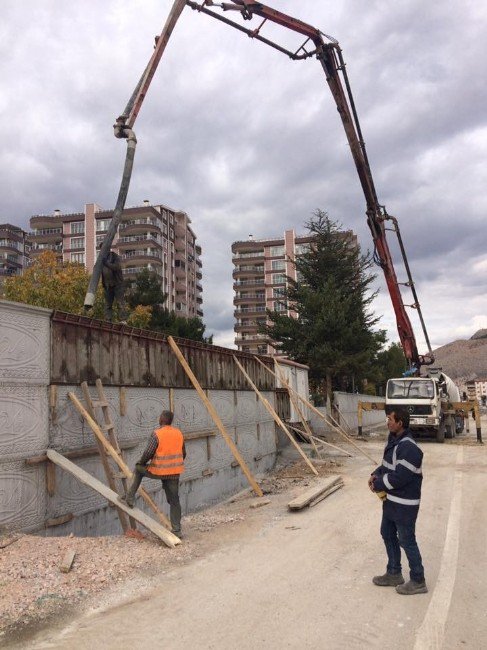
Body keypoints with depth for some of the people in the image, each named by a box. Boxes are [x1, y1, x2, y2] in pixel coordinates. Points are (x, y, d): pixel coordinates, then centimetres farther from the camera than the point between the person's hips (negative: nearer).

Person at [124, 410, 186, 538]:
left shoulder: (157, 434, -13)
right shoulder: (178, 433, 6)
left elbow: (148, 453, -15)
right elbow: (183, 453, 13)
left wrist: (141, 462, 5)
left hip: (159, 471, -4)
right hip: (175, 472, 4)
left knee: (138, 470, 24)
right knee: (174, 501, 10)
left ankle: (130, 498, 23)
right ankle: (176, 530, 10)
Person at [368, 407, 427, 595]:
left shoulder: (409, 448, -26)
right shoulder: (394, 440, 5)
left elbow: (399, 477, -28)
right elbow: (387, 464, 18)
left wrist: (378, 485, -16)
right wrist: (376, 474, 0)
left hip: (404, 504, -10)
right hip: (391, 500, 10)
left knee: (406, 540, 3)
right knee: (388, 535, 20)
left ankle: (418, 581, 21)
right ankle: (394, 574, 35)